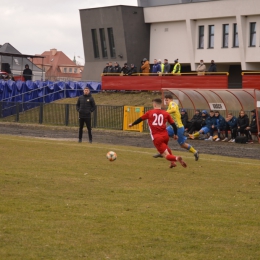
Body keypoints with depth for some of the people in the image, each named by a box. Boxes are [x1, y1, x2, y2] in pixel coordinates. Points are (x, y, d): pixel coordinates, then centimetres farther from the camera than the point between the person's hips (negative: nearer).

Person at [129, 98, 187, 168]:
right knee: (166, 148, 36)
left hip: (156, 138, -3)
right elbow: (173, 124, 7)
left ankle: (176, 158, -34)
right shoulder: (166, 114, 7)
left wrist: (132, 124, 31)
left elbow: (140, 119, 14)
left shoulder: (150, 112, 5)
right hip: (165, 135, 3)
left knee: (166, 155, -4)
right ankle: (172, 162, 28)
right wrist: (175, 134, 22)